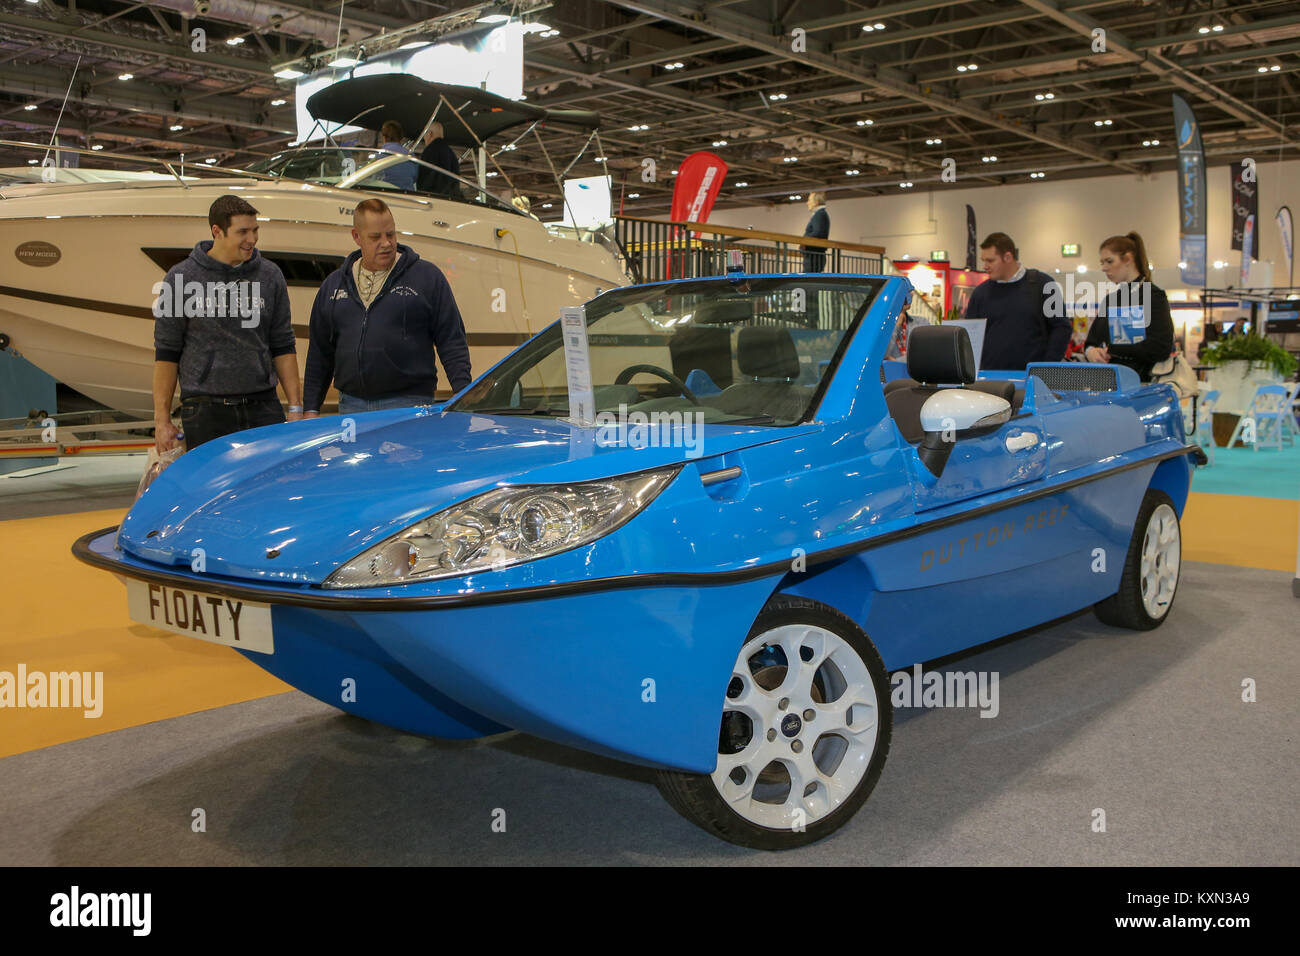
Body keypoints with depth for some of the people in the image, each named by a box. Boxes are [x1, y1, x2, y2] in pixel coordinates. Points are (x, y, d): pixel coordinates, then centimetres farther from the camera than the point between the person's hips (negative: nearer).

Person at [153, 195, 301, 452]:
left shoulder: (270, 275, 8)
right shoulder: (181, 278, 1)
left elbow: (283, 346, 12)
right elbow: (166, 353, 3)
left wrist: (295, 407, 6)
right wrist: (162, 420, -1)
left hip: (263, 407, 2)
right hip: (205, 411, -2)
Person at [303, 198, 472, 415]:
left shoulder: (428, 276, 4)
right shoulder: (333, 284, 15)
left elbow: (453, 343, 2)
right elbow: (319, 353, 19)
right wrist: (311, 409, 14)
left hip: (409, 407, -3)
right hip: (350, 405, 4)